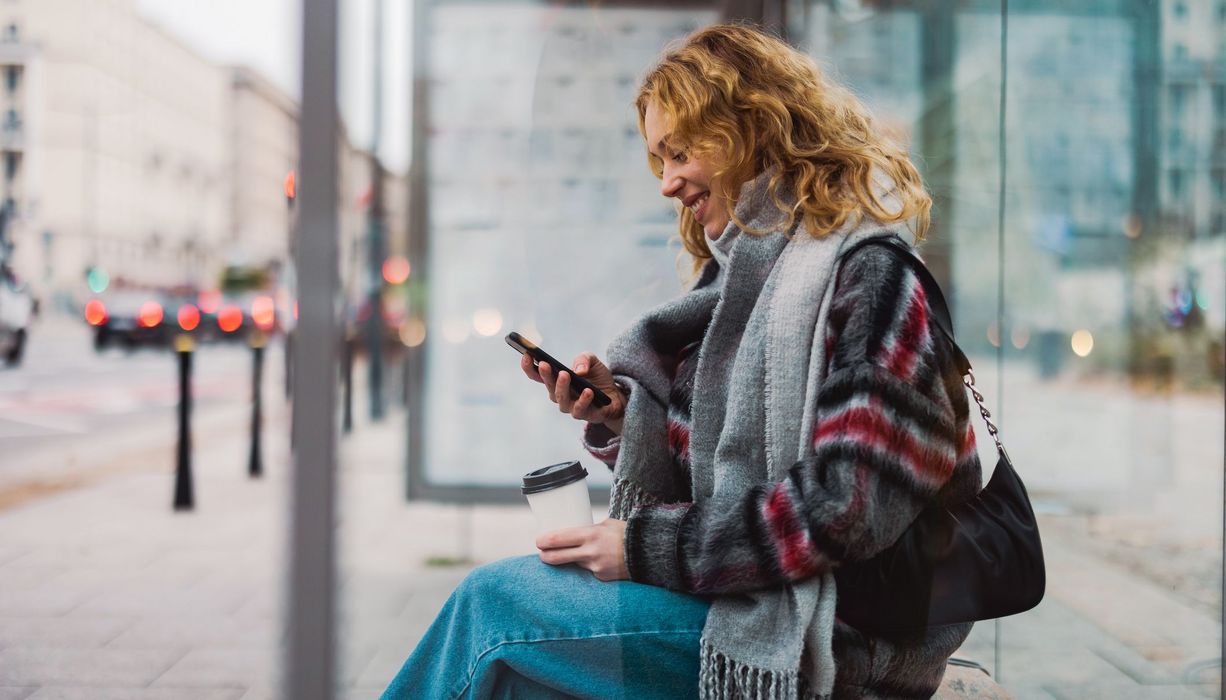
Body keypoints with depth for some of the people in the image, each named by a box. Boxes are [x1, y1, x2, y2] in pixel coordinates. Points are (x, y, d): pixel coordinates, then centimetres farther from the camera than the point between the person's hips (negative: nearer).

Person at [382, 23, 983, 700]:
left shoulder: (867, 275, -11)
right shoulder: (743, 275, 16)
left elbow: (850, 503, -21)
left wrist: (648, 548, -17)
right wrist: (617, 415, -4)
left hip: (828, 644, -8)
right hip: (746, 602, 8)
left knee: (492, 602, -12)